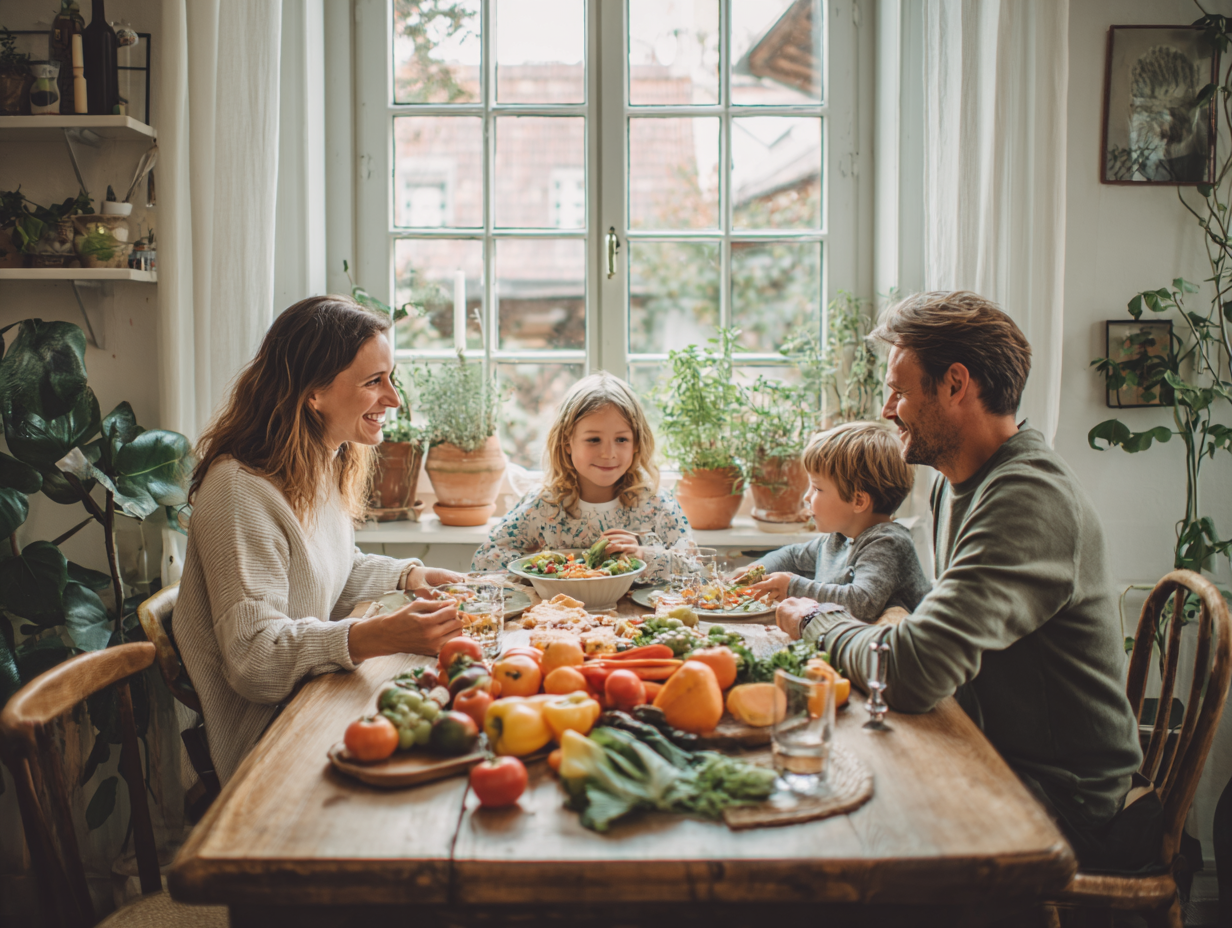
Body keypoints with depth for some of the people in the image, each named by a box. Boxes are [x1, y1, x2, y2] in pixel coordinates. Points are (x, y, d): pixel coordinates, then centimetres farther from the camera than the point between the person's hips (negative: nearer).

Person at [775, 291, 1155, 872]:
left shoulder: (1031, 499, -25)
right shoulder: (959, 480, 9)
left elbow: (912, 672, -33)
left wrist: (815, 622, -14)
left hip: (1059, 798, -8)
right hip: (994, 755, 8)